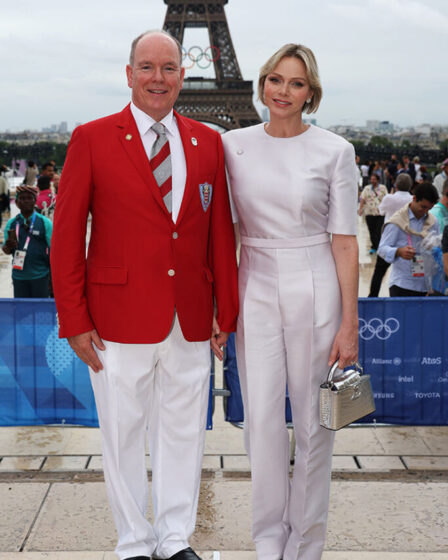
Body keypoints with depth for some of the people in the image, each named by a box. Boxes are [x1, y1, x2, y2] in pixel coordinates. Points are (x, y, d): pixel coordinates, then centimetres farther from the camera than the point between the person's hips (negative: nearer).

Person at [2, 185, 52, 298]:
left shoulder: (45, 223, -1)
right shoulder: (11, 224, 7)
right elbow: (5, 250, 8)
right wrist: (8, 246, -17)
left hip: (40, 276, -2)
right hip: (19, 275, 2)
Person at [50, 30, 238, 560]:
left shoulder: (208, 142, 8)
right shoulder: (91, 139, -2)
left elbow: (221, 233, 9)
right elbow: (67, 235, -3)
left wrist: (226, 312, 6)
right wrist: (74, 320, -7)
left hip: (191, 321, 3)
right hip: (120, 320, -3)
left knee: (183, 434, 12)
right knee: (123, 436, 9)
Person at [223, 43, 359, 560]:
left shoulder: (334, 151, -3)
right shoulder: (233, 145, 4)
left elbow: (344, 241, -4)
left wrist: (349, 324, -7)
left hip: (314, 290, -2)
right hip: (255, 290, 2)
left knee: (314, 421, 6)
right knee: (262, 420, 2)